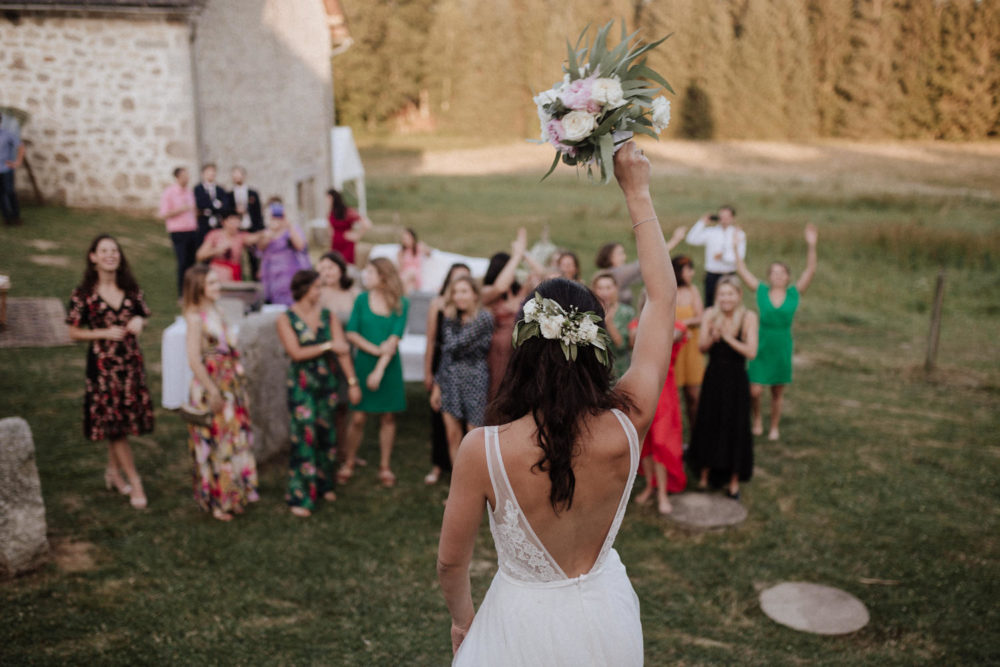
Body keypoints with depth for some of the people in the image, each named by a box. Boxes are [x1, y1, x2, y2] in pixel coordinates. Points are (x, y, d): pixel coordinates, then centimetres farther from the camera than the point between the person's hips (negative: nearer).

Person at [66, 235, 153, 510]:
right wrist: (105, 333, -17)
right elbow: (74, 333, -3)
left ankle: (113, 471, 32)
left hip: (131, 361, 3)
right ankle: (135, 482, 7)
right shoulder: (84, 293, -7)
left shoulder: (131, 289, 3)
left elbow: (143, 316, 13)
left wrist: (139, 322, -10)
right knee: (113, 423, -1)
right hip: (102, 364, -3)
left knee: (119, 423, 12)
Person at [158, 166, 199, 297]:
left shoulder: (189, 192, 15)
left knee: (192, 262, 2)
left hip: (192, 231, 5)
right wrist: (180, 210, -16)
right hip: (178, 232, -5)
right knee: (183, 263, -9)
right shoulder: (168, 193, -4)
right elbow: (164, 214, -8)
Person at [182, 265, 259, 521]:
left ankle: (236, 493, 33)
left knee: (236, 440, 17)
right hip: (211, 389, -8)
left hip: (230, 386, 8)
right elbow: (194, 360, -21)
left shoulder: (216, 312, 9)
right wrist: (213, 391, -19)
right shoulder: (195, 318, -16)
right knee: (215, 444, 4)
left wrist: (239, 382, 13)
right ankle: (217, 501, 19)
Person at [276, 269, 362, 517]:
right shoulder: (286, 319, -5)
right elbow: (296, 352, -14)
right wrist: (328, 346, -15)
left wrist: (352, 381, -4)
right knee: (304, 437, -5)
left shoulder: (327, 315, 4)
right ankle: (300, 497, 4)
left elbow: (343, 349, 0)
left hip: (327, 381, 4)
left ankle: (324, 485, 30)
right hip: (301, 384, -4)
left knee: (326, 434, 11)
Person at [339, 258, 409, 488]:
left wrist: (380, 369, -16)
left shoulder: (401, 304, -3)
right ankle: (348, 464, 17)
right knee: (358, 417, 1)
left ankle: (385, 467, 19)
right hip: (363, 363, 0)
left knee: (388, 417, 7)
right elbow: (351, 334, -3)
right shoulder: (362, 299, 0)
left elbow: (395, 338, -9)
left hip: (389, 366, 0)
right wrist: (376, 349, -14)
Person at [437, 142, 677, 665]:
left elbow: (451, 562, -12)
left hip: (525, 624, -3)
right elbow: (662, 297, -11)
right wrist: (637, 193, -6)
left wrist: (461, 617, 10)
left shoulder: (482, 450, -29)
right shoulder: (625, 429, -24)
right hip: (607, 620, 3)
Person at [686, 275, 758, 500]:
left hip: (736, 380, -2)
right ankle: (704, 475, 23)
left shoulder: (748, 317, -9)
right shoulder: (710, 314, -4)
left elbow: (751, 352, -16)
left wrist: (728, 337, -24)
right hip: (713, 378, 2)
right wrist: (713, 336, -28)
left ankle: (733, 481, 19)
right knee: (707, 426, 7)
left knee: (735, 429, 5)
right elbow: (701, 347, -9)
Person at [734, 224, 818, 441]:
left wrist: (811, 246, -18)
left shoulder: (794, 293, -1)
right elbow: (742, 270, -1)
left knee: (778, 392, 12)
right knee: (754, 391, -6)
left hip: (782, 348, 1)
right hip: (761, 348, -1)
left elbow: (810, 270, -8)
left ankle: (774, 427, 31)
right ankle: (757, 419, 24)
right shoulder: (761, 291, -2)